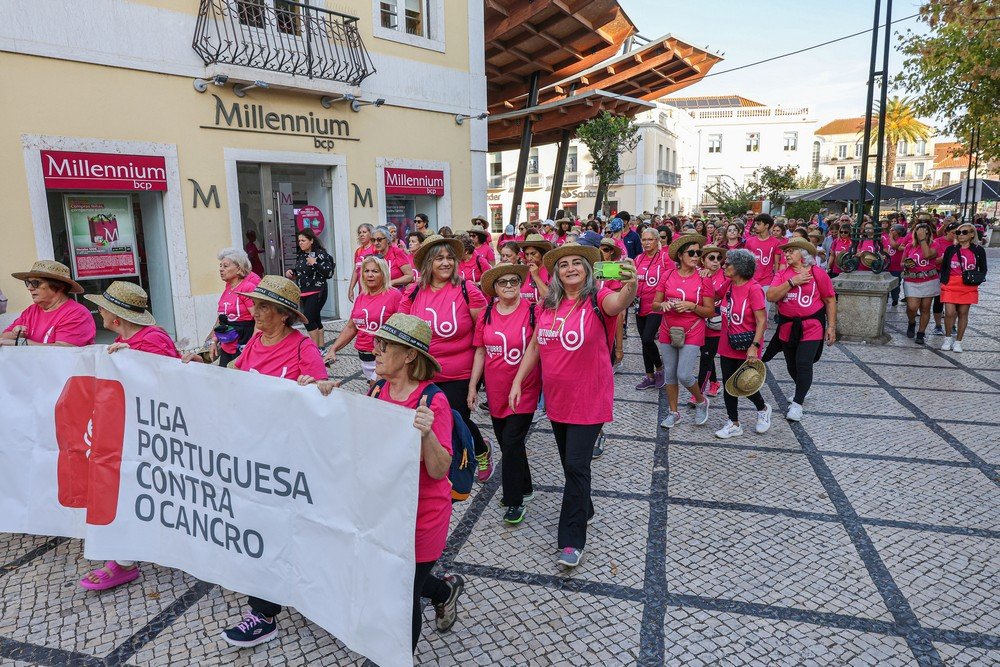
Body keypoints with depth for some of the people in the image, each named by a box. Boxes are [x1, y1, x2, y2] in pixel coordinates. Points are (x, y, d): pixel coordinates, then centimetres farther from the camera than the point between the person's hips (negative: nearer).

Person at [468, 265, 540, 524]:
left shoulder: (532, 311, -12)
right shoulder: (486, 314, 1)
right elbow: (480, 352, 7)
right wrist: (472, 386, 8)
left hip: (524, 390, -5)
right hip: (496, 391, 5)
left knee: (512, 443, -5)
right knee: (506, 442, 16)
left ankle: (514, 501, 11)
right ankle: (524, 487, 37)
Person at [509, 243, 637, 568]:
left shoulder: (596, 301, -14)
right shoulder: (547, 305, 1)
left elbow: (619, 303, -37)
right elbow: (535, 346, 8)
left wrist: (630, 285, -59)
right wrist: (518, 381, 4)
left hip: (588, 400, -5)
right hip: (556, 398, 5)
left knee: (576, 465, -4)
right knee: (569, 462, 19)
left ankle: (572, 539, 8)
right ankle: (584, 509, 43)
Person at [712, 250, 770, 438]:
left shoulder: (753, 289, -18)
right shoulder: (728, 284, 2)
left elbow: (762, 321, -19)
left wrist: (754, 346, -24)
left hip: (746, 349, -6)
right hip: (727, 346, 7)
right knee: (728, 385, 10)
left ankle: (763, 410, 36)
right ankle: (734, 424, 24)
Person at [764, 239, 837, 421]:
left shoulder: (818, 274, -6)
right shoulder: (782, 274, 2)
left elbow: (830, 300, -1)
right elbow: (771, 296, -12)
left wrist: (831, 326, -4)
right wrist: (792, 282, -20)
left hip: (811, 326, -4)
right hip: (787, 326, 4)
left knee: (804, 363, -13)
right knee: (792, 365, 16)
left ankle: (798, 403, -2)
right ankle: (802, 391, 42)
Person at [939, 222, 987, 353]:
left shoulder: (978, 250, 3)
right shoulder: (951, 249, 4)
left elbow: (983, 269, 11)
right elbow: (943, 267, 11)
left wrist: (979, 278, -6)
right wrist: (943, 282, 3)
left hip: (968, 287, 0)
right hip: (950, 285, 0)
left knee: (963, 313, 5)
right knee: (950, 313, -8)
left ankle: (958, 341, 16)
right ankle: (948, 338, 13)